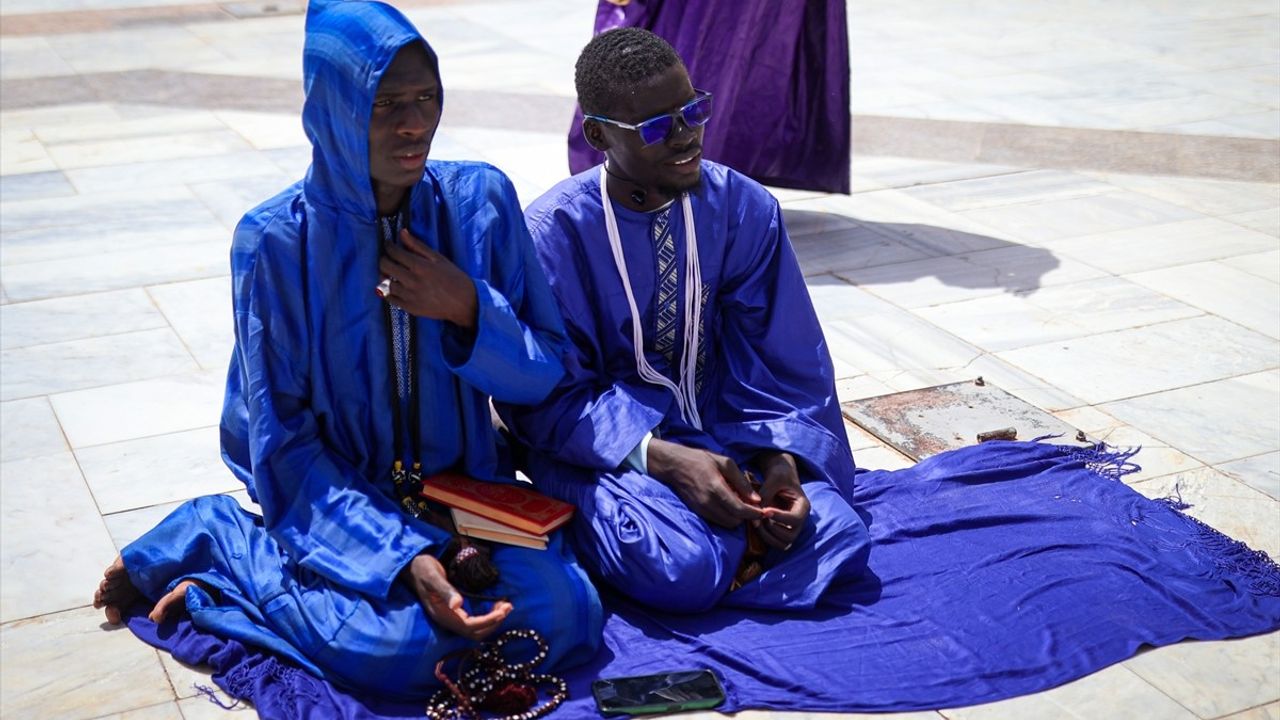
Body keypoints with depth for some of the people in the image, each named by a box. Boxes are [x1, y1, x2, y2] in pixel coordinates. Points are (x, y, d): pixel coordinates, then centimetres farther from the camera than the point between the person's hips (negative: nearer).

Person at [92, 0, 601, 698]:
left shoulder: (481, 199, -4)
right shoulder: (275, 240, -13)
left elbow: (544, 374, 0)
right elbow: (283, 441, -13)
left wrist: (468, 311, -21)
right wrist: (404, 556, -25)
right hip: (335, 498, -4)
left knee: (565, 618, -20)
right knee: (406, 642, -31)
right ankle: (230, 547, -1)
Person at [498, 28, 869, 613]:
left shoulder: (746, 209, -5)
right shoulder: (553, 231, -14)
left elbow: (785, 367, 0)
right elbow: (547, 398, -12)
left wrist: (781, 460, -19)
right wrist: (664, 459, -26)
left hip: (724, 428, 3)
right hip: (605, 447, -3)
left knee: (839, 540, -21)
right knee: (681, 569, -31)